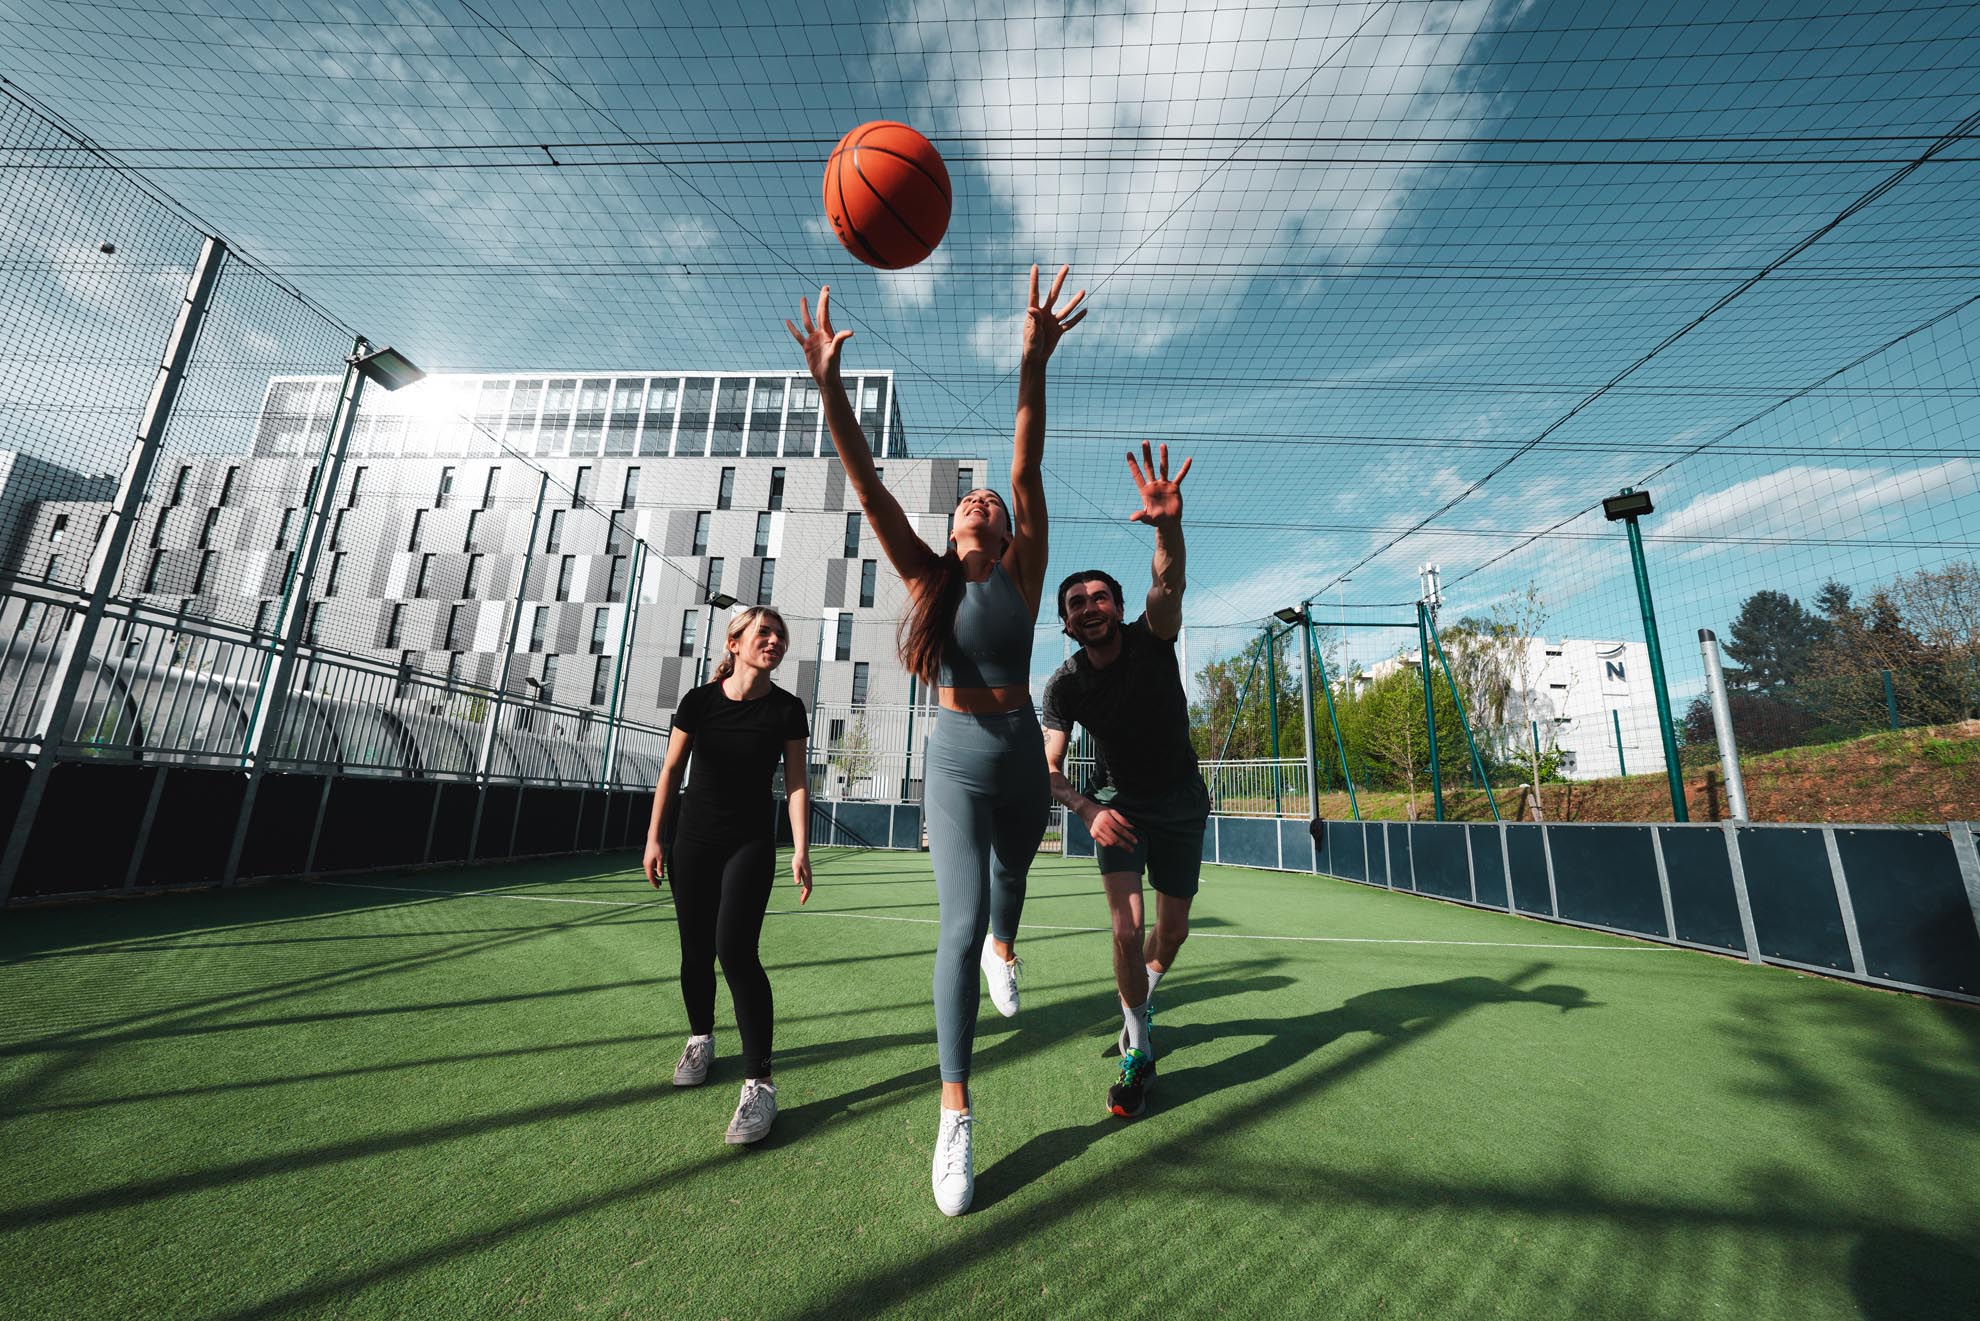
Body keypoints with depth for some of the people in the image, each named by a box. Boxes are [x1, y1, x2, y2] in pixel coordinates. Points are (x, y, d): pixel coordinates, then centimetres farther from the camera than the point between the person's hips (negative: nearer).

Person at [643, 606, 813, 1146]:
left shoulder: (786, 709, -7)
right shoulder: (699, 700, -5)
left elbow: (796, 782, -6)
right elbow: (671, 770, 4)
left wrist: (801, 851, -11)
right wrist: (654, 837, 3)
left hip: (751, 846, -2)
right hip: (692, 842, 2)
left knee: (736, 950, -15)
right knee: (696, 950, 12)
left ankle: (759, 1083, -5)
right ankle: (700, 1039, 39)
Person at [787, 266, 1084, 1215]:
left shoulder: (1022, 576, -2)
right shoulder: (928, 581, -1)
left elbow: (1027, 474, -15)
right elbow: (869, 491, -9)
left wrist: (1032, 366, -23)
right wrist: (828, 386, -15)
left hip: (1020, 757, 2)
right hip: (954, 761, -1)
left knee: (1008, 880, 25)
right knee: (961, 921, -11)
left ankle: (1003, 952, 61)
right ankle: (956, 1111, 3)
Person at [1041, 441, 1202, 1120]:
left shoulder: (1150, 640, -18)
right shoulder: (1064, 685, -15)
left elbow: (1169, 586, -40)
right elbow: (1048, 769, -12)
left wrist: (1168, 524, -59)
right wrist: (1088, 810, -31)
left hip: (1181, 803, 1)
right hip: (1119, 806, 0)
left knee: (1172, 930, 10)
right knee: (1126, 927, -14)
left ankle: (1141, 1003, 45)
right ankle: (1138, 1051, 12)